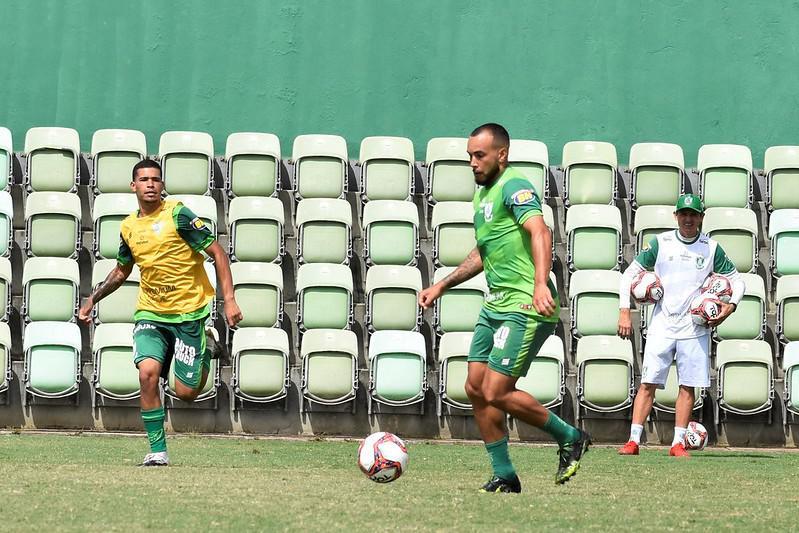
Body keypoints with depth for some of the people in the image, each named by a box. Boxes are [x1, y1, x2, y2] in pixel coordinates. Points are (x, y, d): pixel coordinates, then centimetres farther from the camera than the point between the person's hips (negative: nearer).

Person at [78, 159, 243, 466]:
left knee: (185, 392, -3)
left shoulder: (178, 215, -11)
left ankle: (207, 347, 28)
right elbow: (121, 271, 25)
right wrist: (91, 301, 20)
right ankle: (157, 451, -11)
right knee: (147, 372, -20)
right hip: (150, 313, 4)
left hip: (189, 313, -4)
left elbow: (217, 253, -9)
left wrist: (229, 300, -16)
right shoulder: (128, 227, 6)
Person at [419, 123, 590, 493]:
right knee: (475, 389, 5)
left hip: (524, 308, -10)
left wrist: (541, 284, -44)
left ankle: (570, 438, 4)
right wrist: (442, 286, 29)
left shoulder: (514, 187, -12)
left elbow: (540, 232, -28)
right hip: (495, 306, 10)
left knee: (496, 393, -13)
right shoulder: (483, 192, 19)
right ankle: (504, 476, 13)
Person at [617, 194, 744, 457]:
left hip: (694, 327, 1)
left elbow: (736, 280, 13)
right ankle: (633, 441, -6)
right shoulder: (660, 243, 2)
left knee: (688, 386, 0)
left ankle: (678, 443, 6)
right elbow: (630, 274, 7)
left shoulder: (711, 248, 4)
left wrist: (730, 306, -6)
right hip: (662, 324, -1)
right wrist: (624, 313, -1)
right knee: (648, 383, -6)